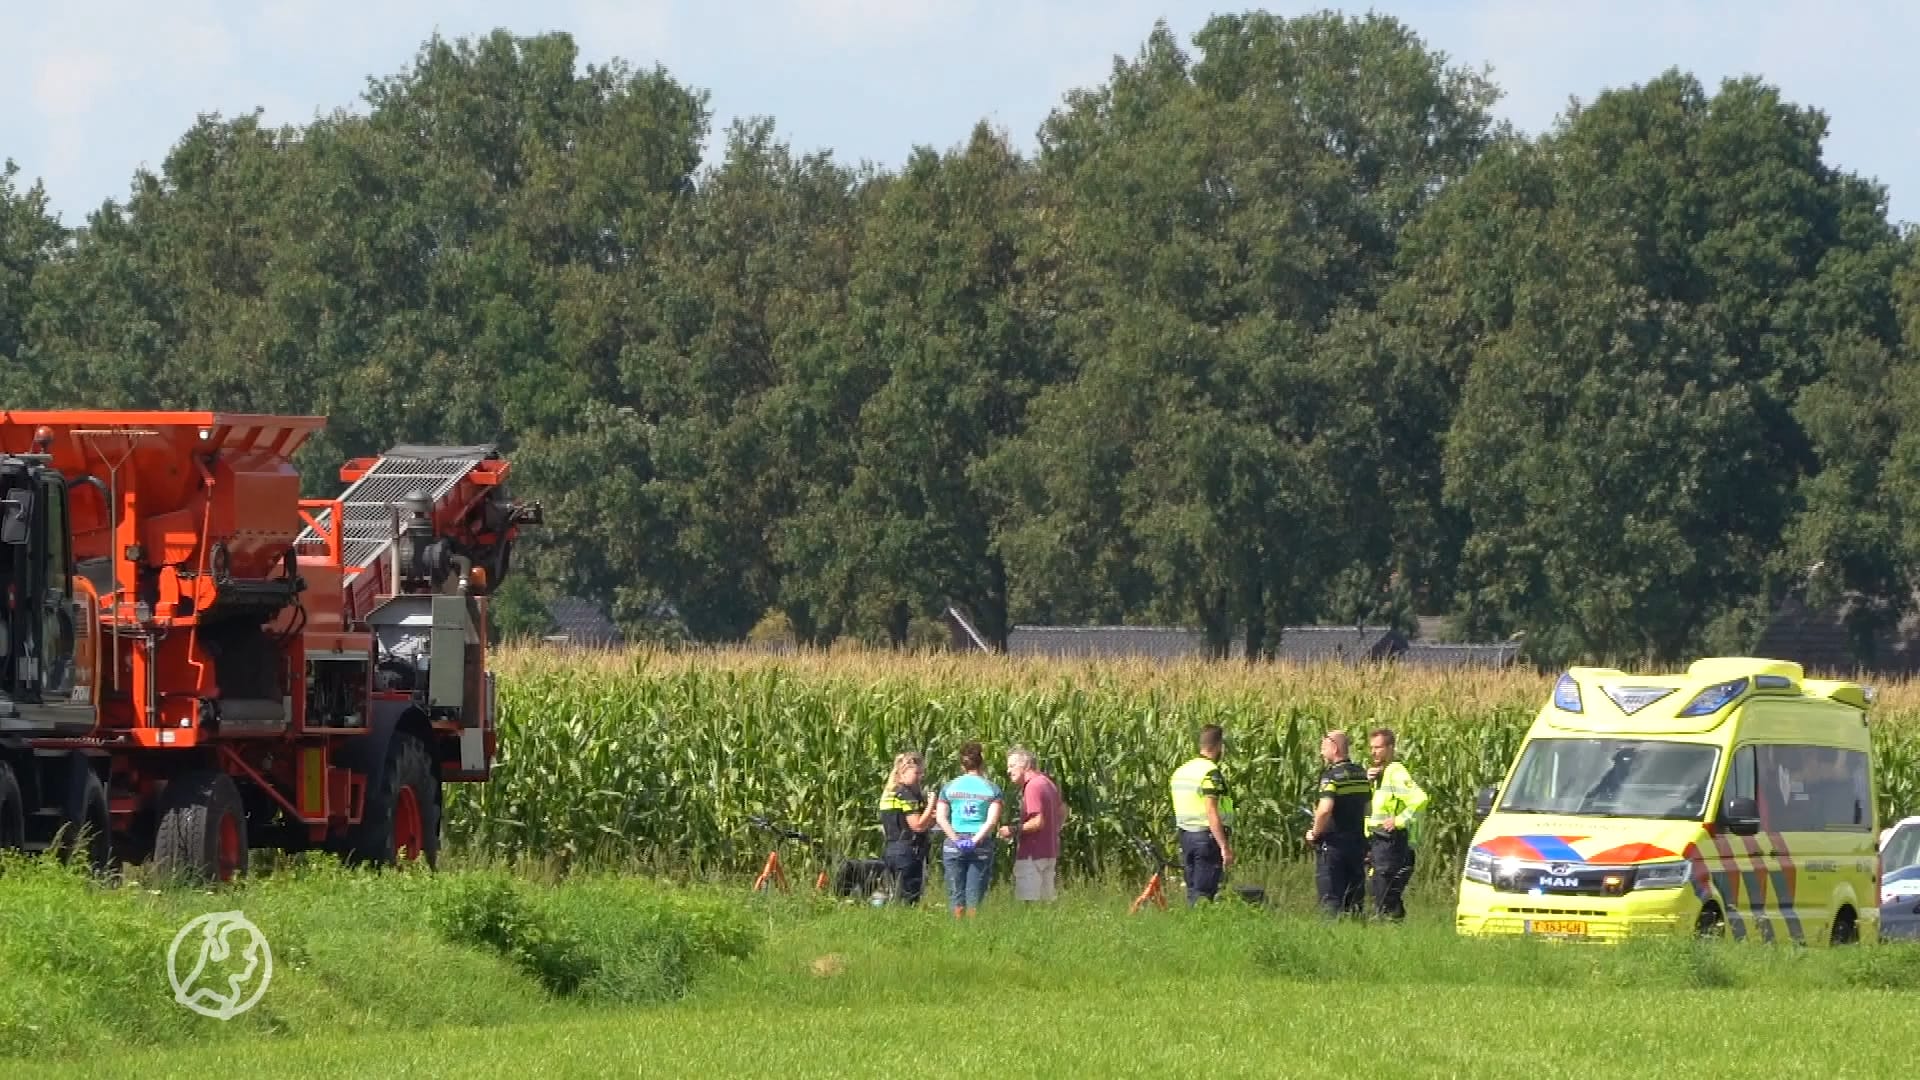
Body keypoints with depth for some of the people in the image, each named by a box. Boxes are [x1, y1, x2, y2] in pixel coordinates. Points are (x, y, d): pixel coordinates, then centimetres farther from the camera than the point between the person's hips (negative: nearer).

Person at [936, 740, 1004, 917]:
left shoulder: (949, 787, 6)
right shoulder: (992, 789, 2)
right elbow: (992, 820, -9)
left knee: (956, 895, 5)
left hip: (954, 845, 1)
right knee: (975, 895, 1)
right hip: (981, 847, -1)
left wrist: (956, 839, -7)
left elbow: (941, 818, -3)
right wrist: (976, 840, -10)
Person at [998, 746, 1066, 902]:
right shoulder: (1047, 782, 14)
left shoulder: (1033, 786, -17)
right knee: (1045, 899, 13)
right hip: (1050, 852, 10)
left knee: (1026, 904, -9)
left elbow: (1038, 822, -23)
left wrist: (1012, 831, -15)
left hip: (1032, 855, -10)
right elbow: (1062, 811, 24)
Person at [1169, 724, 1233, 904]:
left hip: (1185, 835, 8)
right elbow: (1211, 813, -21)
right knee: (1203, 891, -8)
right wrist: (1224, 847, -21)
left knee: (1192, 889, 12)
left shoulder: (1181, 771, 12)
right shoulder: (1211, 773, -14)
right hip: (1207, 837, -8)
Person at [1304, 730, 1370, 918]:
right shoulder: (1362, 774, 10)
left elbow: (1325, 810, -27)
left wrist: (1315, 833, -12)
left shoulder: (1331, 776, -14)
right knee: (1355, 897, 11)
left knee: (1331, 898, -4)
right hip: (1358, 843, 7)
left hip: (1333, 843, -7)